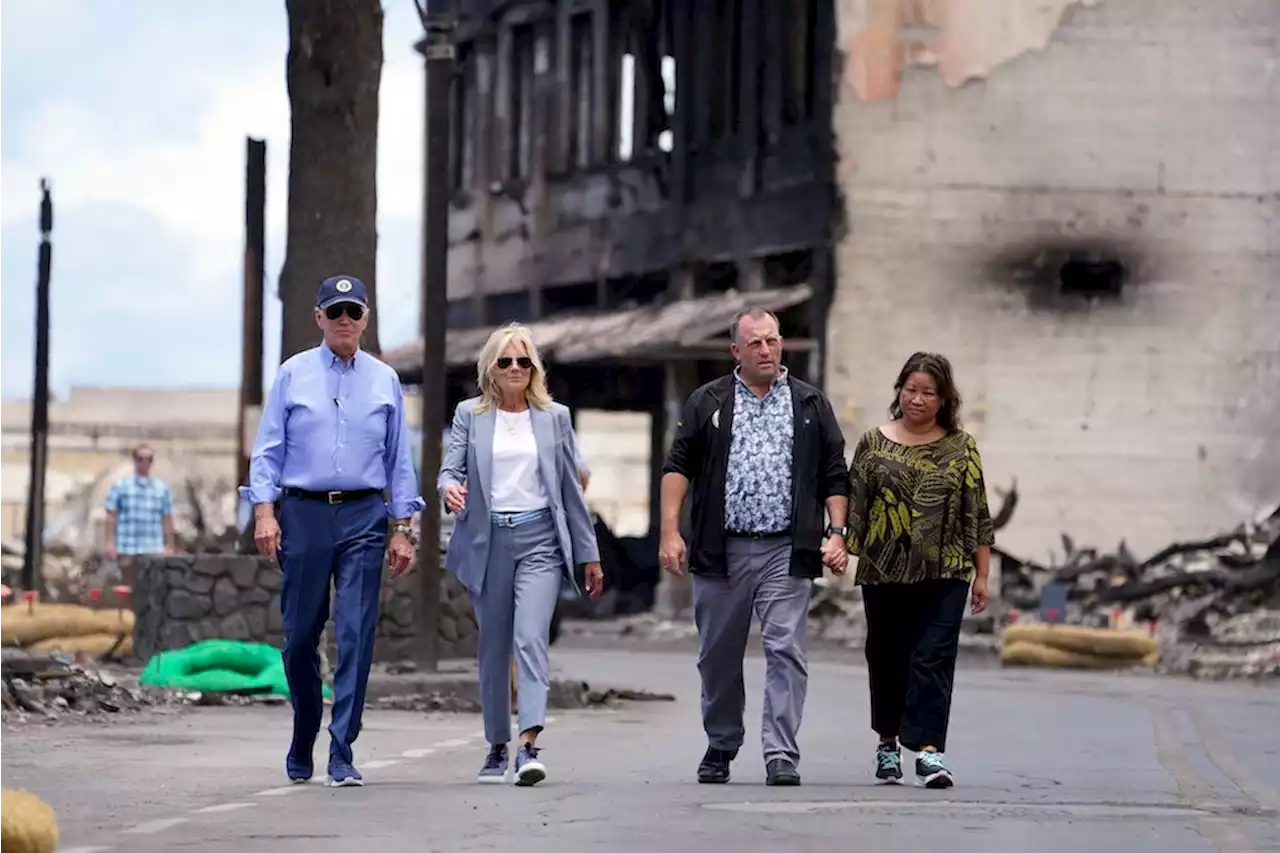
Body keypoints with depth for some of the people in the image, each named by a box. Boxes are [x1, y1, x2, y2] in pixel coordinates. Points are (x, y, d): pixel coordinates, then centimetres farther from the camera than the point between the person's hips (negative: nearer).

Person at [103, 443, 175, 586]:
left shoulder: (162, 488, 10)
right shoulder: (120, 485, 5)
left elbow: (167, 520, 12)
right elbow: (111, 516, 3)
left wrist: (169, 547, 9)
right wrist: (109, 542, -4)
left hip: (154, 550, 1)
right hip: (128, 549, -1)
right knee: (129, 588, 2)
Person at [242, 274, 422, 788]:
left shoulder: (385, 381, 10)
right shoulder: (293, 375, 6)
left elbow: (399, 458, 12)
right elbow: (268, 449, 4)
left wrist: (401, 529, 7)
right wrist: (265, 511, -8)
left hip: (363, 518, 0)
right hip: (303, 514, 0)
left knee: (356, 635, -7)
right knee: (300, 635, 5)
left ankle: (342, 755, -7)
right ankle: (301, 746, 23)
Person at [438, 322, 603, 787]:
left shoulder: (555, 417, 9)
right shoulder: (469, 415, 7)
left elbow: (571, 489, 11)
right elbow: (450, 469, 0)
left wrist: (589, 554, 11)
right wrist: (450, 490, -25)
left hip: (540, 539, -1)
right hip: (487, 539, 1)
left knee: (531, 637, -16)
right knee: (493, 647, 7)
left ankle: (529, 746, -25)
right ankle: (497, 748, 19)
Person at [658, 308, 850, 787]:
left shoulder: (810, 405, 11)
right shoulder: (707, 403, 9)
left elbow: (834, 477, 11)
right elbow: (678, 467, 4)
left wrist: (837, 533, 0)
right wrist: (670, 532, -6)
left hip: (786, 551, -1)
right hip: (721, 550, 1)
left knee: (785, 650, -10)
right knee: (719, 654, 8)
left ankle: (781, 756, -11)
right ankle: (720, 748, 23)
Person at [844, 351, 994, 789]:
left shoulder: (961, 448, 6)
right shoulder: (874, 443, 6)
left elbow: (977, 515, 7)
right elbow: (853, 505, 6)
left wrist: (981, 575, 5)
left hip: (945, 574, -1)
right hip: (884, 573, 1)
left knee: (934, 659, -10)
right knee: (887, 659, 9)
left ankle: (929, 750, -16)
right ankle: (888, 742, 24)